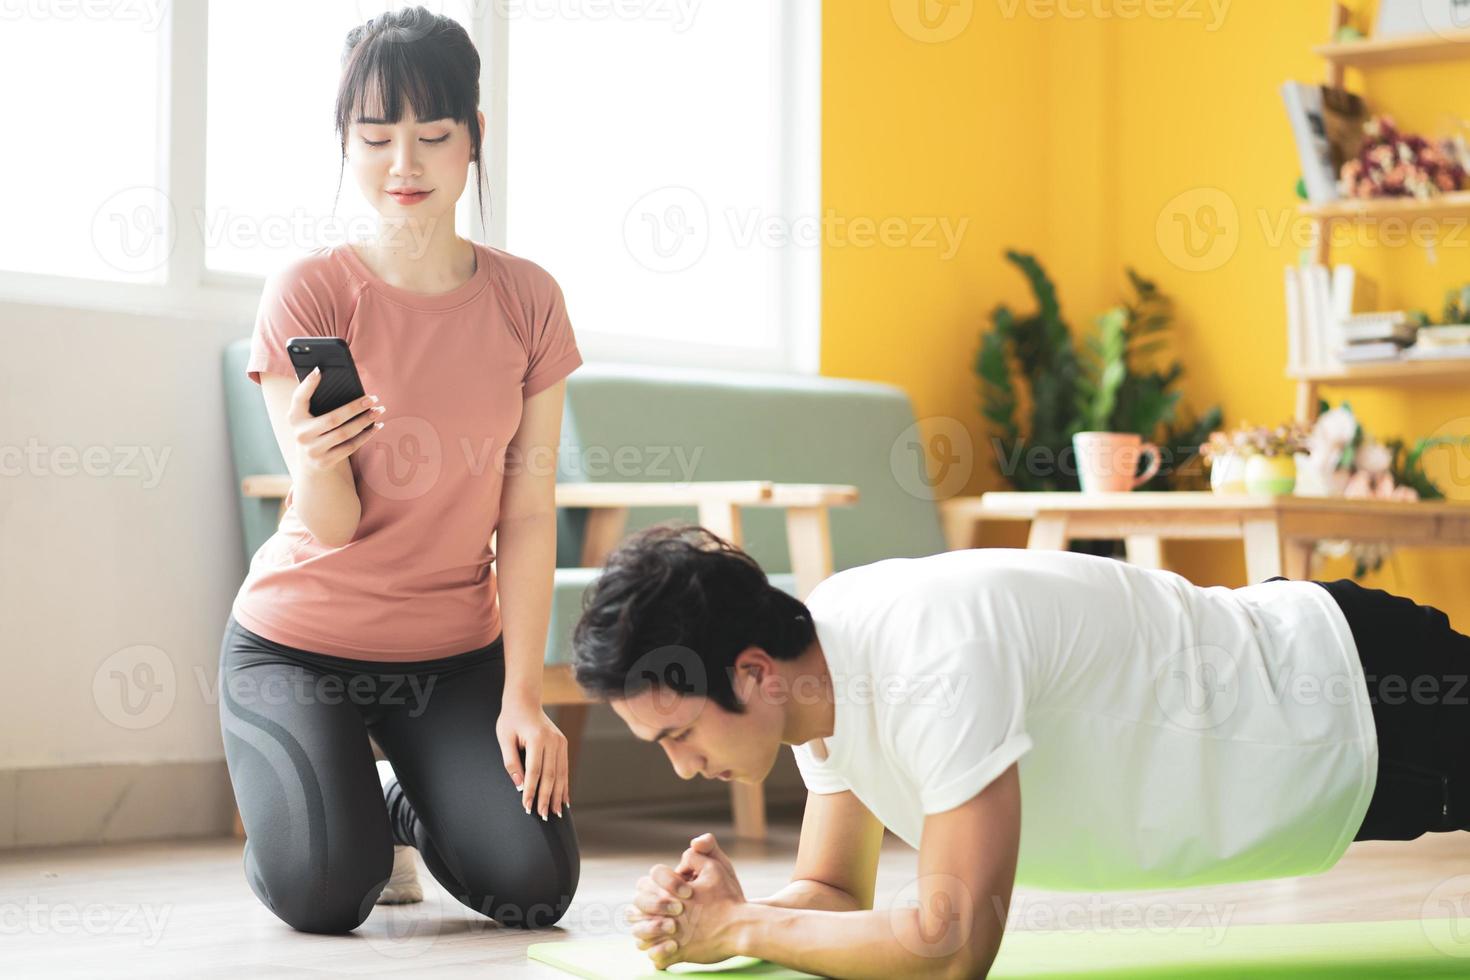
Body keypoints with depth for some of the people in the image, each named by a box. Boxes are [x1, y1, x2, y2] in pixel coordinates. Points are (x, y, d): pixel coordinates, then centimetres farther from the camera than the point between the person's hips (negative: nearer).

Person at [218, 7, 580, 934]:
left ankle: (402, 806, 20)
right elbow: (332, 524, -16)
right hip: (300, 639, -2)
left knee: (535, 886, -13)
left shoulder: (527, 300, -5)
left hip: (454, 648, 3)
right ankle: (330, 806, 17)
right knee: (323, 896, -21)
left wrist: (523, 693, -11)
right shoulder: (308, 293, -13)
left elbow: (527, 514, -5)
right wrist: (315, 458, -39)